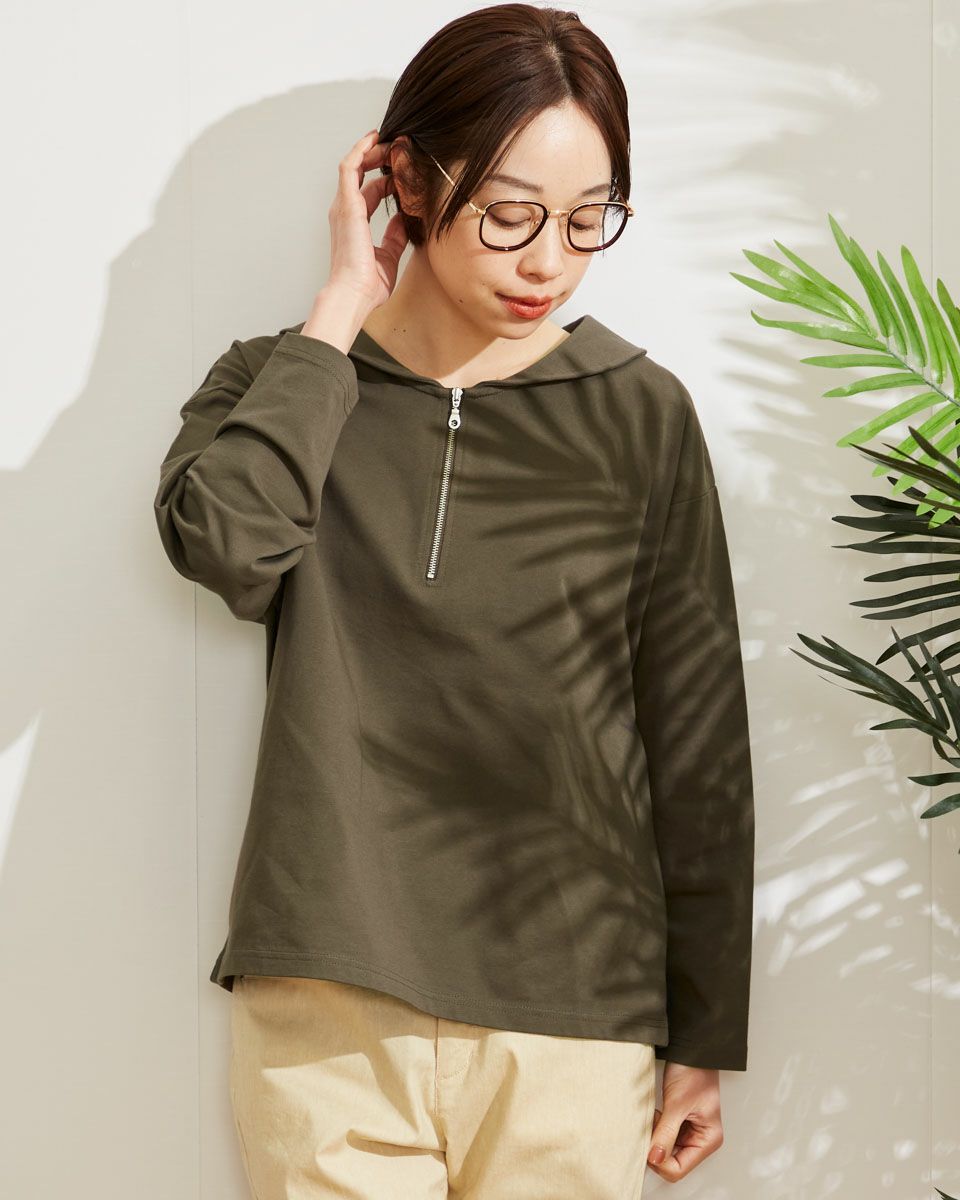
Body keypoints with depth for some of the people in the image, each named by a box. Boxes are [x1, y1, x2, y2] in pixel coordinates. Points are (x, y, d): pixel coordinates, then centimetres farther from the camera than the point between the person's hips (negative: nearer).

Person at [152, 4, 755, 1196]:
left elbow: (697, 740, 3)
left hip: (570, 1017, 0)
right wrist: (342, 312, -9)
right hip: (325, 1001, 0)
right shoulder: (281, 390, 5)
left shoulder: (638, 414, 2)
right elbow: (223, 542, -19)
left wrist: (705, 1037, 4)